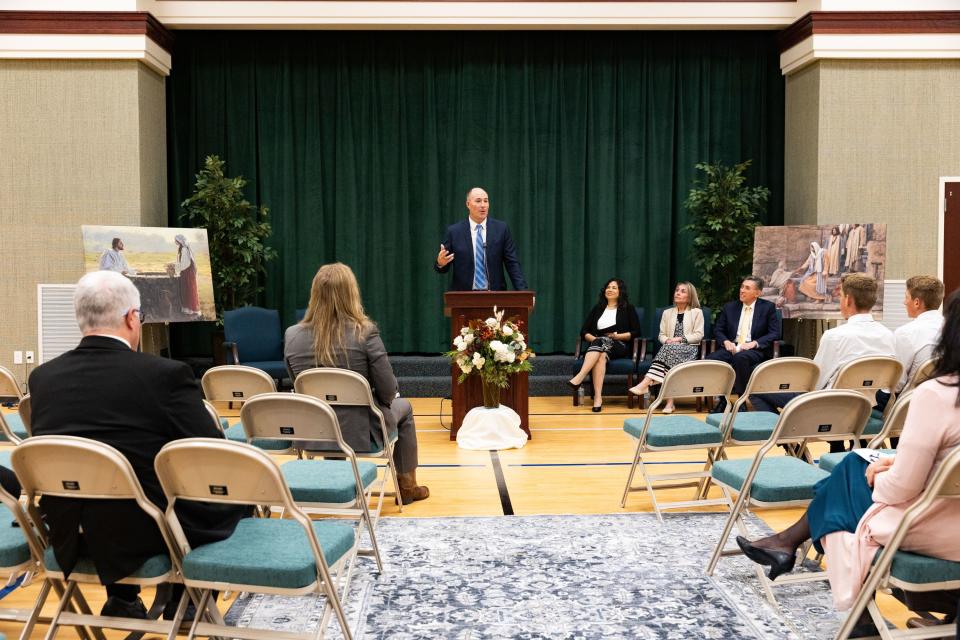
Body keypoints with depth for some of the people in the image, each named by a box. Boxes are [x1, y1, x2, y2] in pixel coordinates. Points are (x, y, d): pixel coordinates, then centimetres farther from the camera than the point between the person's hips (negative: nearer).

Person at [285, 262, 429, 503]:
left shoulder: (292, 335, -9)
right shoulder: (365, 331, -20)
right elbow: (388, 392, -15)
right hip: (359, 432, -4)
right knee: (403, 407, 28)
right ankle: (407, 486, 40)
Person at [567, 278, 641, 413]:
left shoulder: (628, 309, 13)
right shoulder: (597, 308, 21)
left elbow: (636, 332, 4)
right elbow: (584, 332, 14)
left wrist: (617, 336, -9)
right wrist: (594, 339, -7)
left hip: (620, 347, -2)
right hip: (598, 345, 2)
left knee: (603, 340, -37)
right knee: (601, 356, -37)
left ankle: (580, 377, -51)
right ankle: (598, 397, -51)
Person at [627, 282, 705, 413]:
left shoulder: (696, 312, 11)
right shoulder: (667, 313, 22)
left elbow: (698, 335, 1)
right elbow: (662, 335, 16)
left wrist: (679, 339, -11)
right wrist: (667, 340, -7)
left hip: (689, 349, -2)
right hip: (670, 347, 3)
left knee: (670, 349, -36)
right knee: (667, 348, -36)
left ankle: (645, 383, -48)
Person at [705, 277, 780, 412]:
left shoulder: (768, 307, 7)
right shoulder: (729, 307, 16)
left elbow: (775, 333, 0)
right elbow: (718, 330, 17)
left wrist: (754, 343, -14)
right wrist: (726, 342, -6)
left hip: (755, 350, -4)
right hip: (732, 347, 4)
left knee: (740, 357, -39)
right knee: (709, 360, -27)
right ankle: (723, 398, -11)